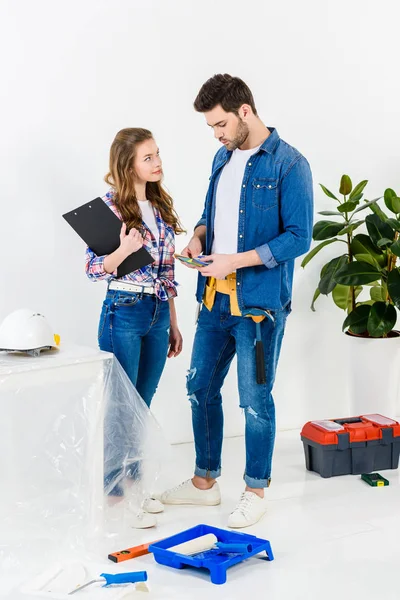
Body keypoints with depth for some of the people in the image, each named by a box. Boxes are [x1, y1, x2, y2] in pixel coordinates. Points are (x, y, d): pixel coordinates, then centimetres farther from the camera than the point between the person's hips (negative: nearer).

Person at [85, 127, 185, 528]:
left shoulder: (161, 206, 9)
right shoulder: (110, 206, -10)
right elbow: (93, 269, -9)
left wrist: (172, 322, 14)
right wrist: (124, 249, -27)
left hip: (158, 315, 6)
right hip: (124, 314, -6)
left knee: (142, 406, 14)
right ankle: (117, 496, 14)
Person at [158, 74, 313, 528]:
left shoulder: (289, 165, -12)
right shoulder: (223, 158, 11)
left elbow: (298, 237, -16)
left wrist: (236, 261, -21)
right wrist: (199, 236, 0)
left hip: (259, 303, -7)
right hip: (215, 298, 8)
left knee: (255, 400, 3)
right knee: (200, 388, 14)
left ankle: (256, 491, 22)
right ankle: (205, 481, 31)